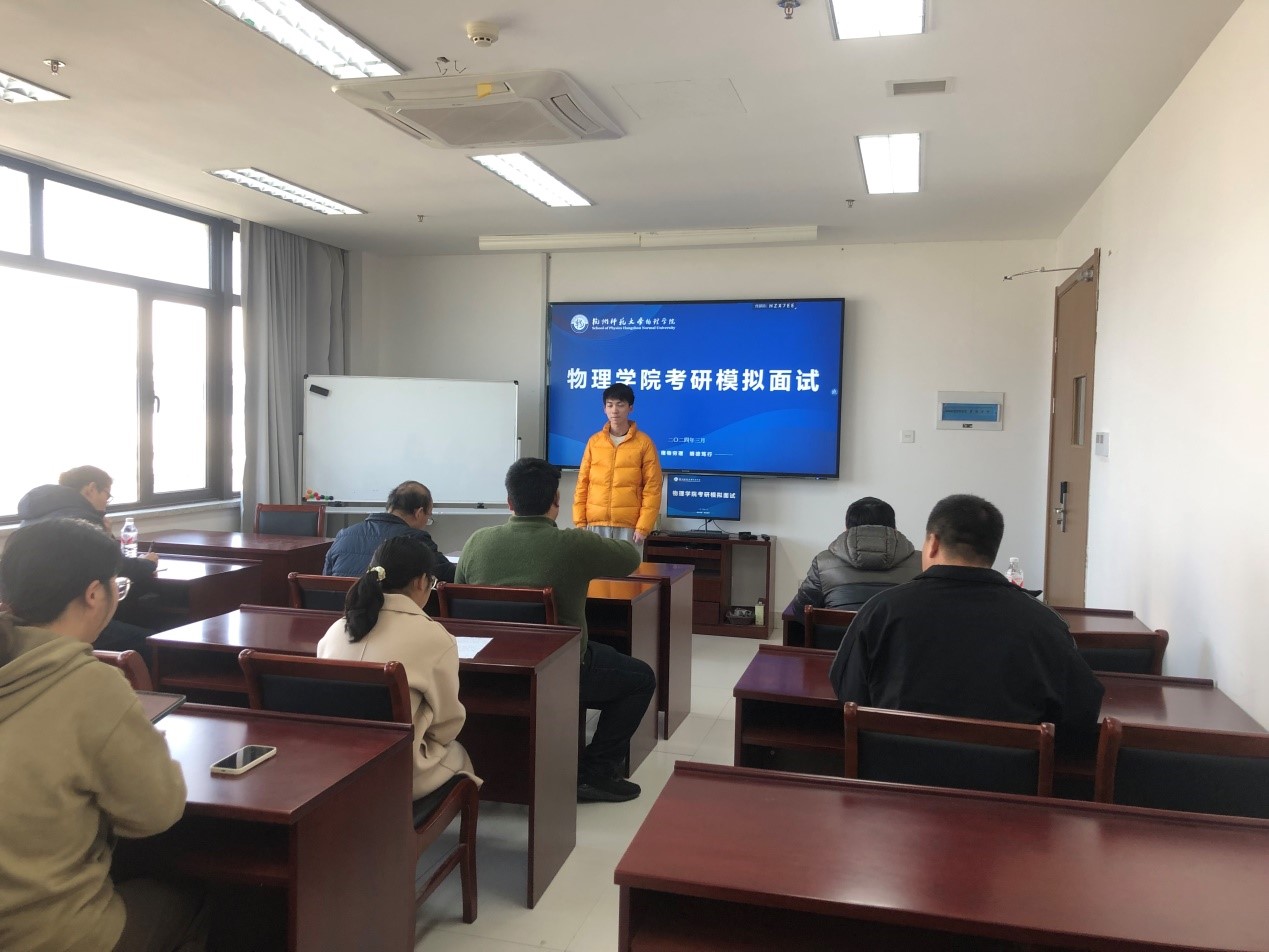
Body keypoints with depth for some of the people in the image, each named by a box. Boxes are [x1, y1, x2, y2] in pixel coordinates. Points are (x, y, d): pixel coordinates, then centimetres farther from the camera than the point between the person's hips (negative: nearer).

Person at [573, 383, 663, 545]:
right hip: (596, 524, 3)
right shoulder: (594, 441, 10)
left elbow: (652, 489, -1)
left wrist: (643, 527, -9)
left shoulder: (644, 443, 1)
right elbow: (582, 484, 11)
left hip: (629, 526, -2)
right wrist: (580, 521, 3)